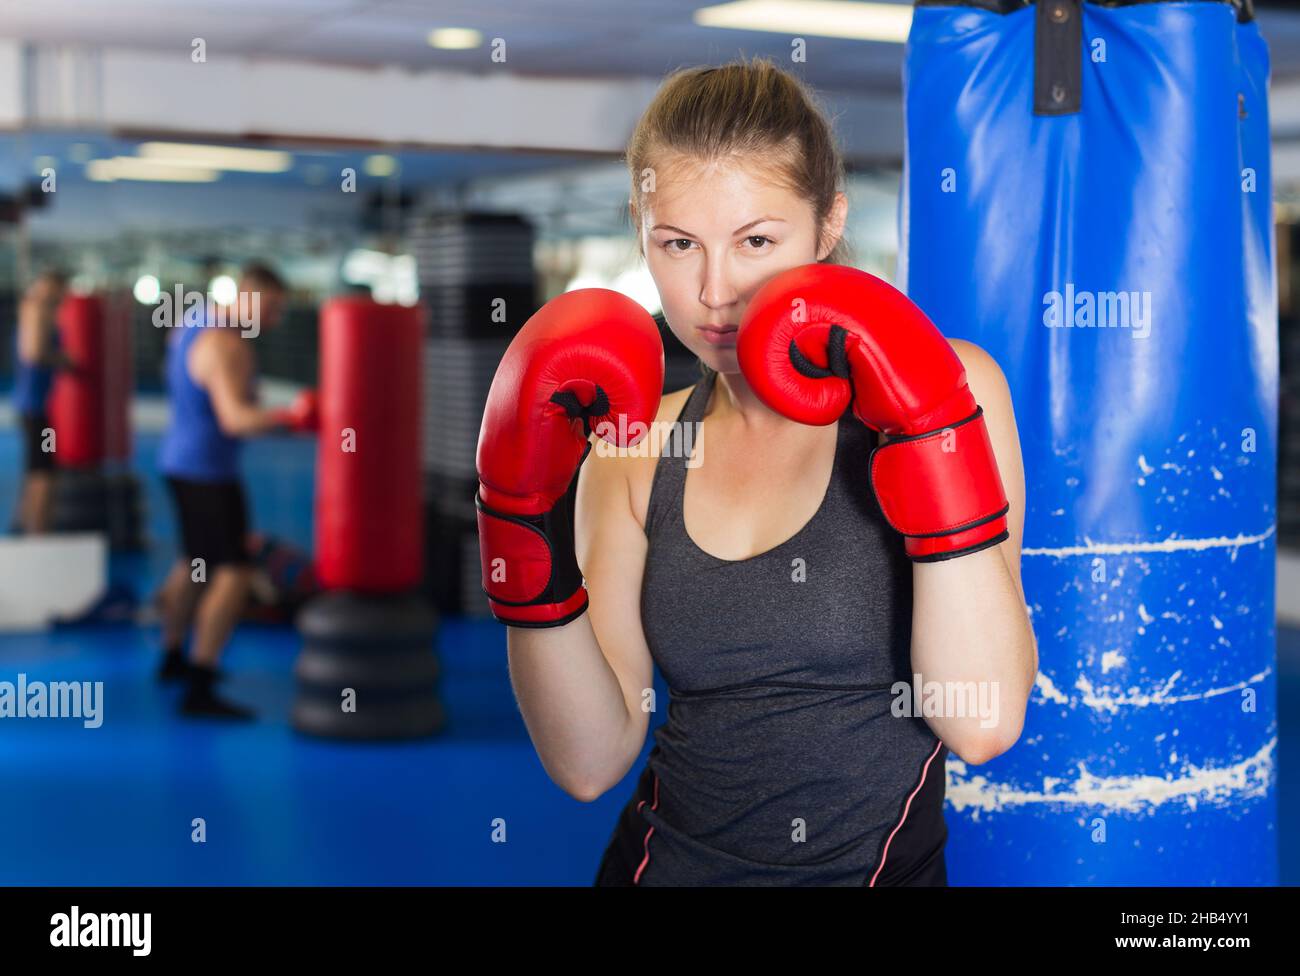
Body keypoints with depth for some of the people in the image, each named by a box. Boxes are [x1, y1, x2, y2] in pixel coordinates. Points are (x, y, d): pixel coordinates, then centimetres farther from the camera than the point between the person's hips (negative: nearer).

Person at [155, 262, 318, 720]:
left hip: (180, 458, 10)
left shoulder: (189, 323, 7)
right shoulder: (228, 347, -24)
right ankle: (199, 691, -15)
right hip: (208, 469, -10)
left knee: (195, 561, 24)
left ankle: (173, 657, 40)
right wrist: (288, 416, -51)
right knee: (235, 572, -12)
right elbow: (235, 419, -36)